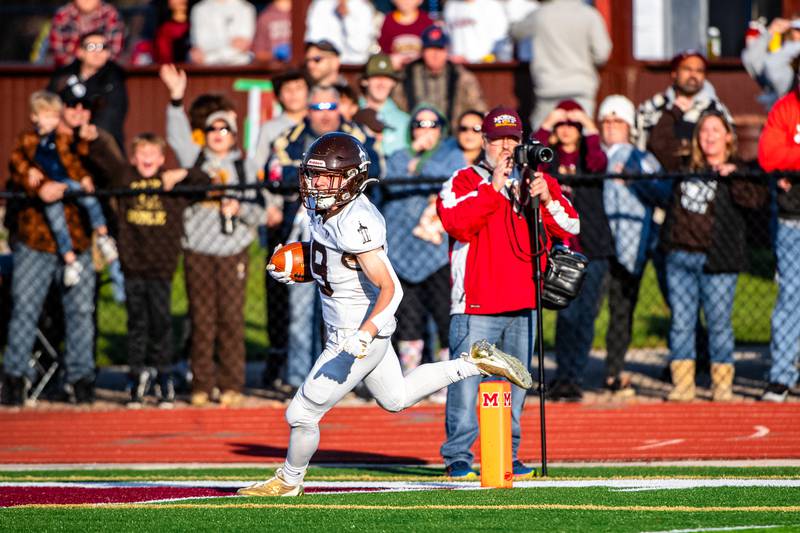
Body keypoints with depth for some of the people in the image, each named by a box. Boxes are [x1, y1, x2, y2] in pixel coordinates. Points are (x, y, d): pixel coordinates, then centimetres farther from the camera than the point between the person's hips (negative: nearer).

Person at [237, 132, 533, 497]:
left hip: (356, 338, -10)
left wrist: (365, 336, -43)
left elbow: (390, 289, -31)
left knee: (302, 413, 3)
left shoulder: (354, 223, -29)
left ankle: (289, 480, 26)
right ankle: (474, 364, 28)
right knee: (396, 399, 28)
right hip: (351, 332, 10)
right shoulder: (323, 208, -2)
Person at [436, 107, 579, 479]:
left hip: (524, 303, 4)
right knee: (467, 378, -9)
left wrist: (547, 200, -10)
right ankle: (458, 457, -6)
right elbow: (456, 222, -16)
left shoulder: (538, 181, 16)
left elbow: (570, 227, 8)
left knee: (515, 382, 7)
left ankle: (507, 455, 13)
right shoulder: (464, 182, 3)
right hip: (476, 303, -4)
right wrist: (493, 188, -16)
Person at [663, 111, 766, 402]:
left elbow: (755, 198, -14)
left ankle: (722, 386, 8)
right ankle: (682, 384, 9)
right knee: (681, 322, 4)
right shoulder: (685, 167, 13)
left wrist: (733, 176, -23)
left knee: (719, 323, -1)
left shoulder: (738, 171, 1)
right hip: (680, 256, 4)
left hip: (716, 259, -4)